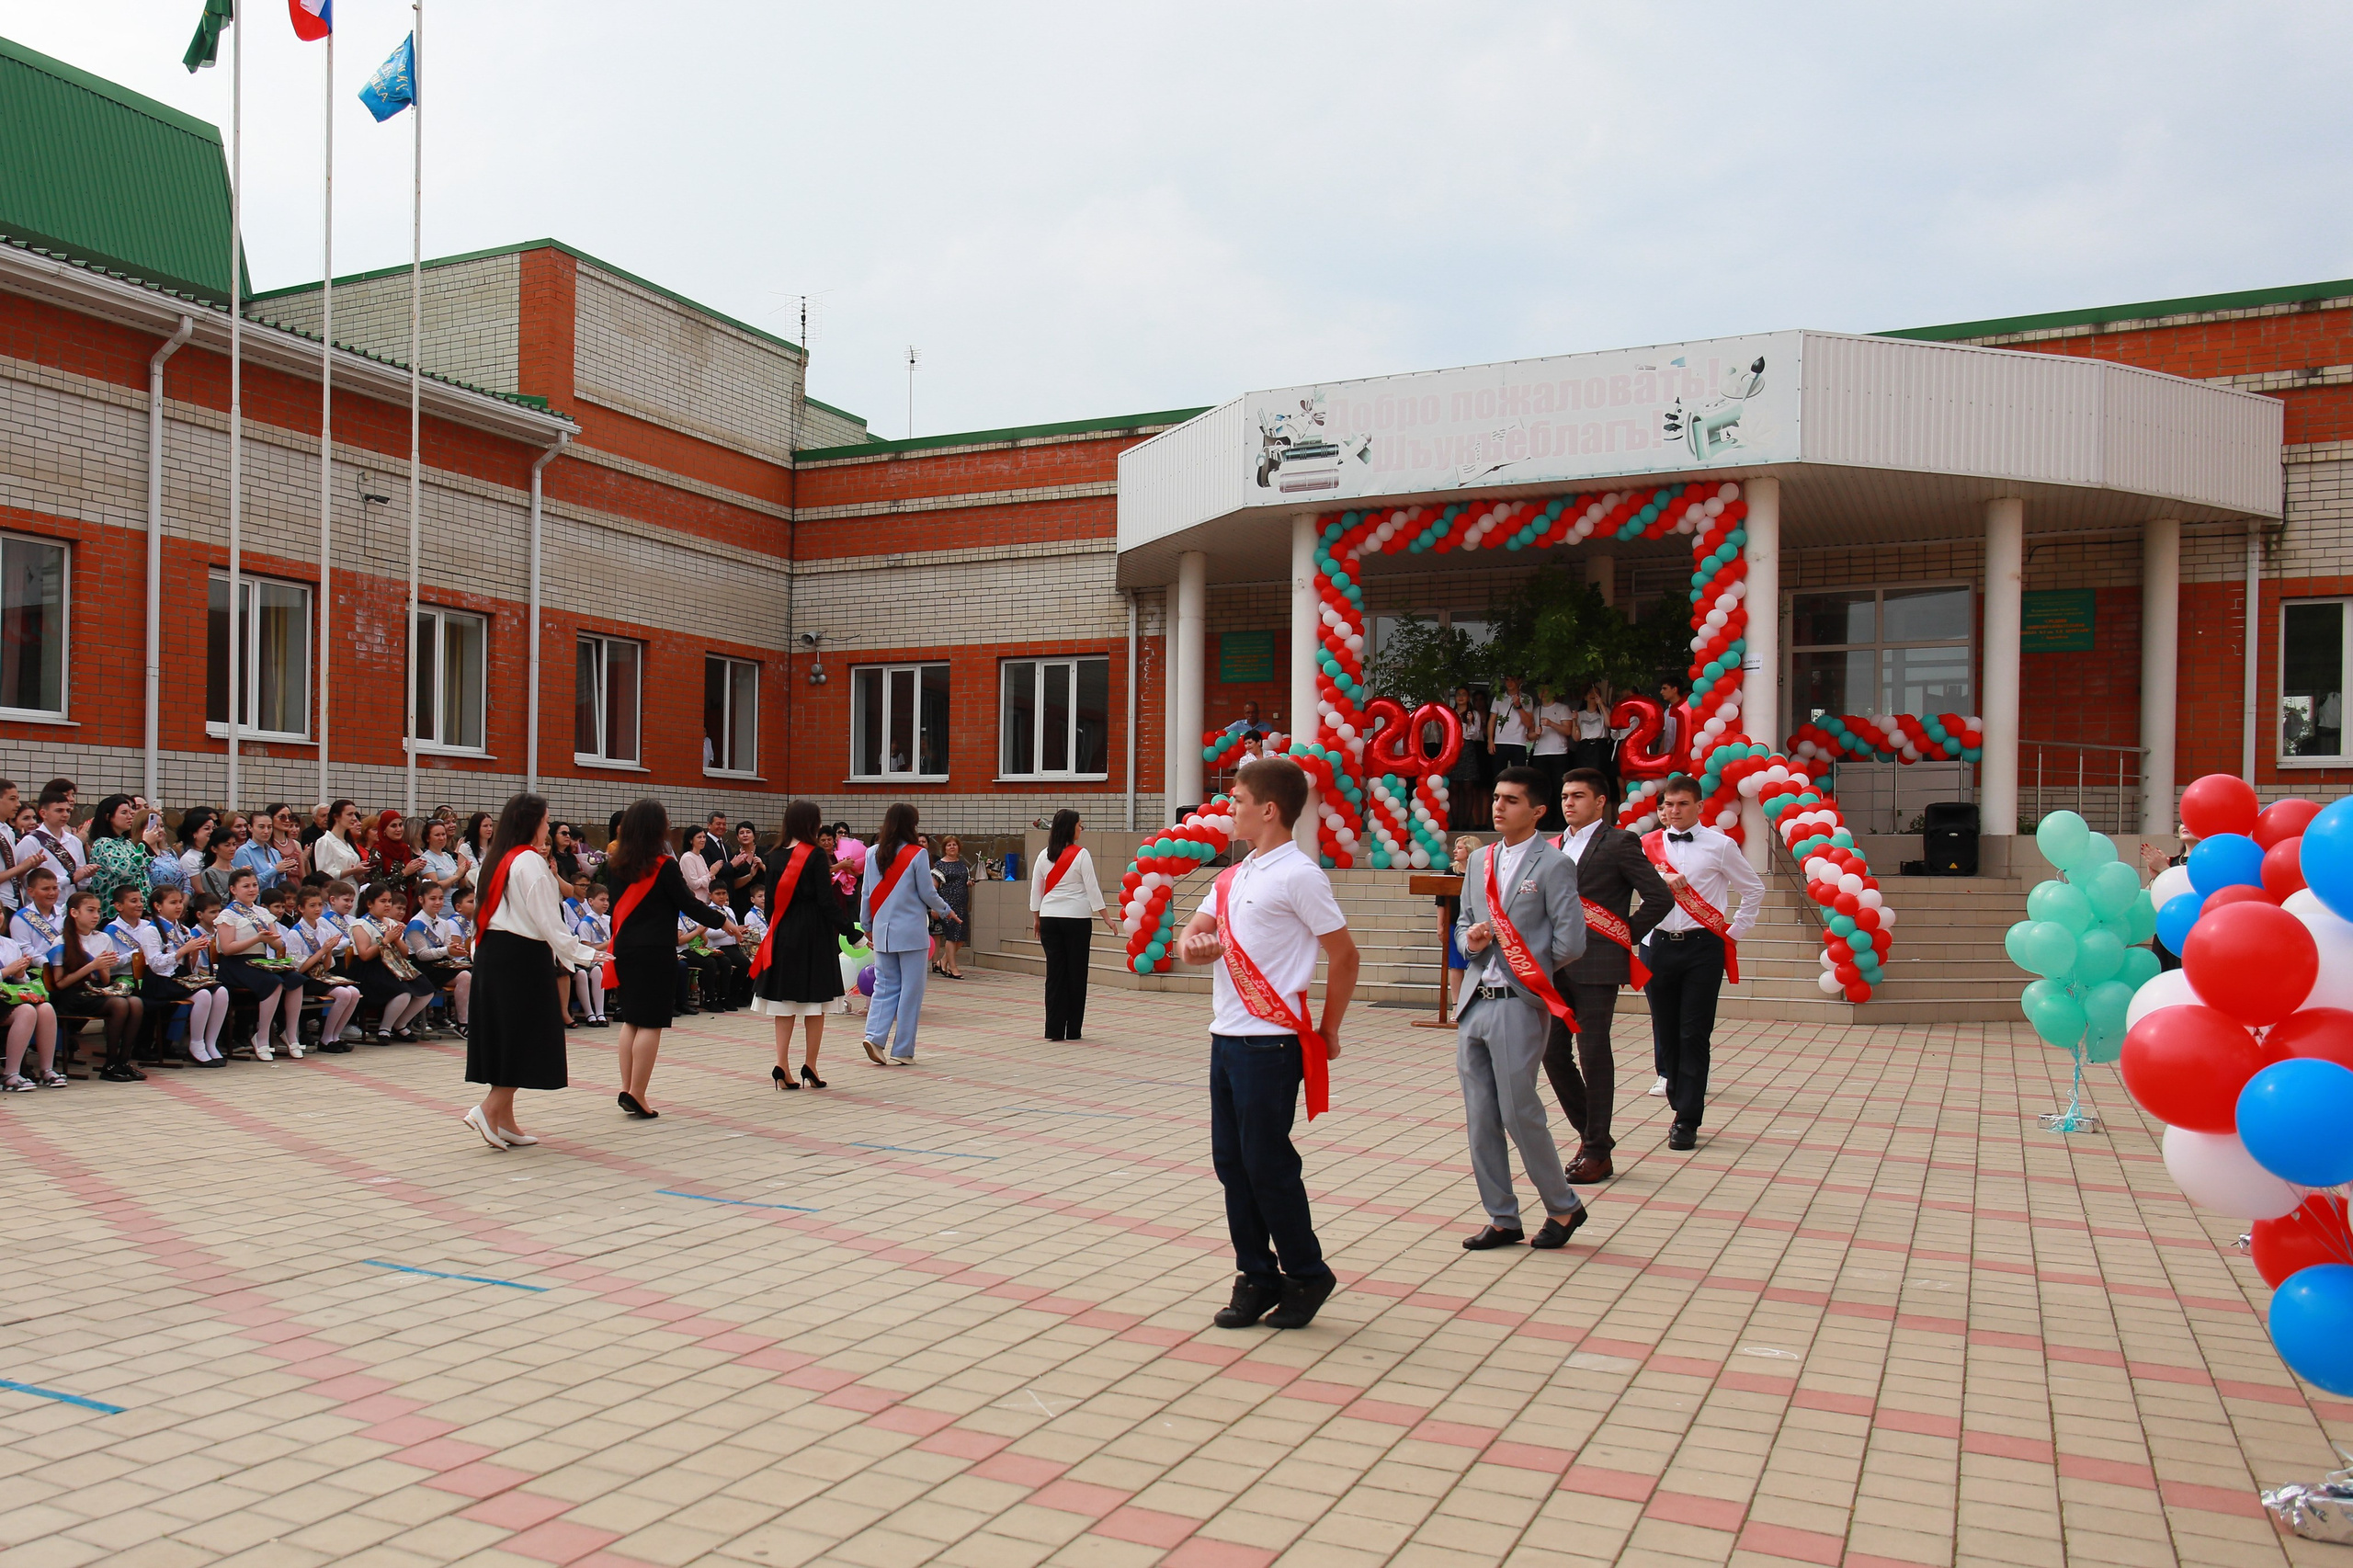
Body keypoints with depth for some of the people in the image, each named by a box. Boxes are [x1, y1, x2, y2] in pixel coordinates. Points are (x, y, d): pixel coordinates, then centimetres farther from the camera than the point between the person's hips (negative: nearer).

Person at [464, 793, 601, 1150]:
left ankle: (504, 1121, 14)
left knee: (504, 1036, 11)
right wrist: (584, 954, -11)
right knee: (527, 1037, -2)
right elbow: (548, 921, -16)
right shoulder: (530, 862, -13)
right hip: (522, 956, -9)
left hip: (492, 953, 9)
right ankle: (490, 1109, -6)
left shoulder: (497, 859, 13)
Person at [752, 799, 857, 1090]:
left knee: (784, 1001, 9)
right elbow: (826, 901, -15)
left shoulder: (776, 856, 5)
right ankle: (810, 1066, 8)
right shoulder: (816, 855, -11)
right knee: (815, 1002, 5)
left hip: (783, 934, 5)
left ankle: (782, 1066, 3)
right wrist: (850, 929, -10)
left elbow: (771, 899, 9)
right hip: (814, 934, -5)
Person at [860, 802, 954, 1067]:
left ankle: (874, 1035, -6)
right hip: (911, 931, -4)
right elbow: (927, 893, -3)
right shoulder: (917, 854, -8)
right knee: (910, 990, 3)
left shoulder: (874, 854, 3)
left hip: (882, 930, 4)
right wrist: (944, 909, 16)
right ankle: (902, 1052, 5)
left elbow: (866, 893, 8)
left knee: (885, 986, 13)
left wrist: (867, 926, 20)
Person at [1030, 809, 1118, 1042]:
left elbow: (1035, 890, 11)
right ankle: (1073, 1030, 8)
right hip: (1076, 918, -4)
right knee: (1076, 973, 4)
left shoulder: (1044, 856, 7)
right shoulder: (1081, 854, -6)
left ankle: (1054, 1029, 4)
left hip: (1049, 918, 4)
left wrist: (1036, 918, 21)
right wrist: (1106, 917, -4)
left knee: (1054, 973, 5)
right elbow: (1092, 888, -8)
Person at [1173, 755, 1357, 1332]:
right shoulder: (1234, 875, 14)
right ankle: (1256, 1278, 22)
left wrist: (1328, 1034, -5)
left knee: (1267, 1164, -1)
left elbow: (1344, 955, -10)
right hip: (1225, 1038, 8)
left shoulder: (1299, 876, -11)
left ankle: (1307, 1276, 16)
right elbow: (1193, 934, 17)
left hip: (1270, 1042, -8)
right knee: (1231, 1162, 11)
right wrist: (1192, 944, -8)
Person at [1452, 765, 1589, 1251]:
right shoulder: (1479, 861, 14)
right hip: (1474, 1004, 7)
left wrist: (1527, 966, 1)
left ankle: (1564, 1208, 17)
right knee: (1480, 1118, 8)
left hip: (1519, 1006, -7)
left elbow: (1570, 942, -11)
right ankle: (1502, 1219, 19)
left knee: (1519, 1112, -3)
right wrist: (1470, 940, -1)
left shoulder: (1553, 866, -7)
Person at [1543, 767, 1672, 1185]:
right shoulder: (1557, 845, 14)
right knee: (1553, 1053, 8)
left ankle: (1598, 1152, 10)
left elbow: (1660, 898, -9)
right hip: (1556, 966, 7)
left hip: (1596, 966, -7)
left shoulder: (1619, 843, -6)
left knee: (1594, 1055, -1)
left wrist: (1626, 937, -4)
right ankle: (1590, 1133, 26)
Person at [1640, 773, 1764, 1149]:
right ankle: (1682, 1106, 23)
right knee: (1666, 1032, 8)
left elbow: (1754, 889, 11)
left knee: (1694, 1034, -4)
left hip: (1703, 948, -3)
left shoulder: (1720, 846, 3)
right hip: (1660, 946, 3)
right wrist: (1661, 880, -20)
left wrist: (1735, 932, 7)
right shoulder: (1648, 845, 8)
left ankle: (1687, 1121, 1)